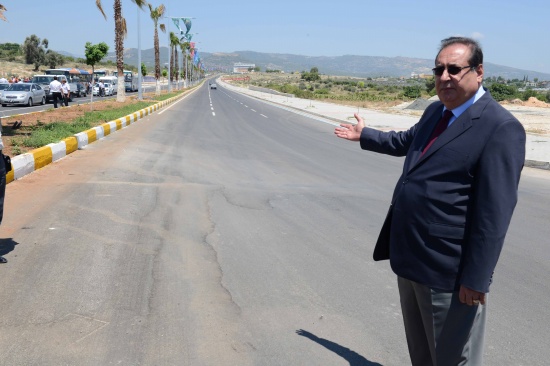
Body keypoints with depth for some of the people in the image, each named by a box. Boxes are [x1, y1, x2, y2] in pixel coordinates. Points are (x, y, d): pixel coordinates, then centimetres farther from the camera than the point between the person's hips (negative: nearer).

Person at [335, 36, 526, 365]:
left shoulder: (501, 127, -17)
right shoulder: (436, 112, 10)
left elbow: (495, 211, -21)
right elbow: (407, 141, 32)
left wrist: (475, 278, -20)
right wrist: (364, 135, 42)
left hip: (449, 272, -8)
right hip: (412, 259, 8)